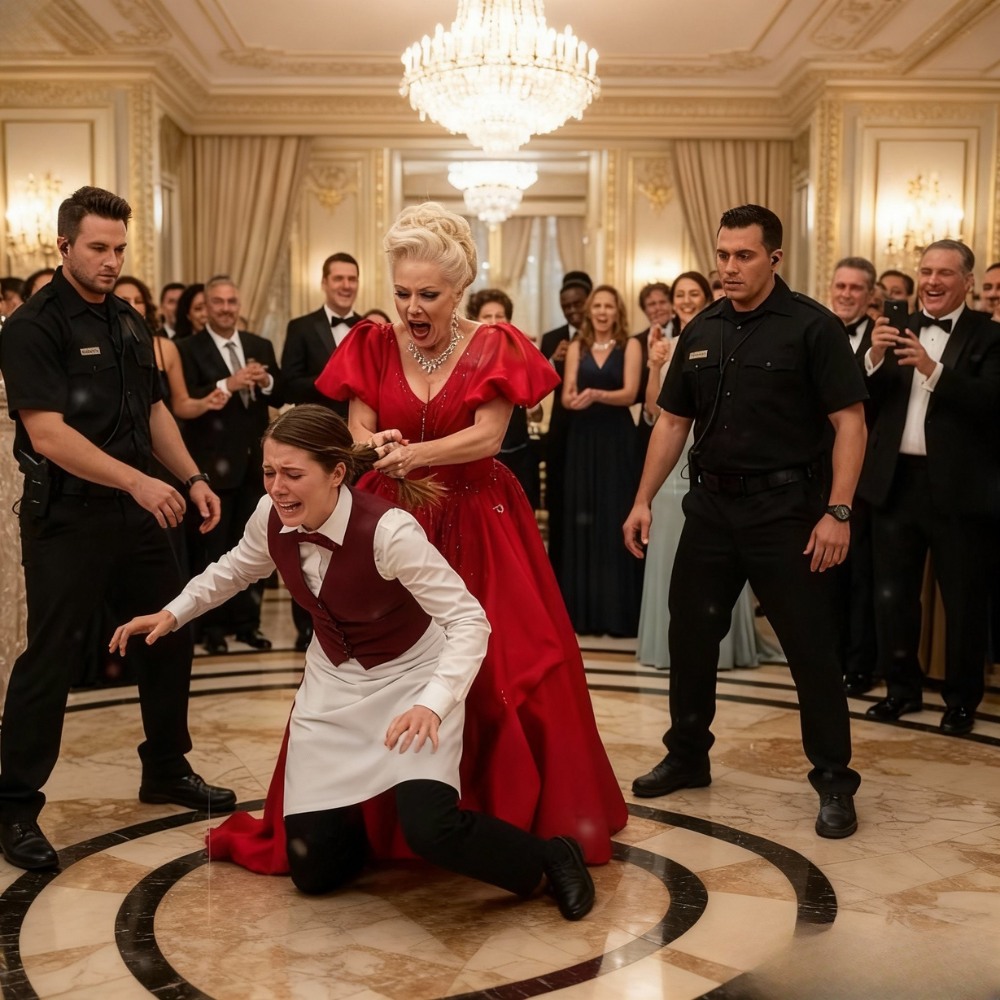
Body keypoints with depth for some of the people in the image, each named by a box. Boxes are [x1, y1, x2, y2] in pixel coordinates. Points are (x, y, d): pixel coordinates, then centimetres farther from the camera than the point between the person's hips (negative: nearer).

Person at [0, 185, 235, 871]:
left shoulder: (129, 321, 11)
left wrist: (192, 478, 8)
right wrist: (136, 480, -24)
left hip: (136, 512, 8)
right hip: (67, 519, -7)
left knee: (171, 637, 14)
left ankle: (167, 769, 32)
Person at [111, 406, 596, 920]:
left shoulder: (389, 529, -29)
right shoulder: (270, 518, -12)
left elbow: (469, 621, -28)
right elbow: (234, 570, 13)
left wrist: (433, 704, -42)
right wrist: (172, 613, 8)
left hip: (410, 680, -5)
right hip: (332, 685, 5)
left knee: (429, 829, -29)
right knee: (312, 870, 2)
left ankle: (550, 858, 0)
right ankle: (358, 817, 38)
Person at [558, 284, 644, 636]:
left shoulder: (630, 345, 0)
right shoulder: (577, 347, 9)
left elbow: (629, 393, -11)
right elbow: (566, 395, 3)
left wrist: (595, 395, -28)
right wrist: (572, 399, -21)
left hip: (617, 440, -3)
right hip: (582, 439, 3)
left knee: (615, 520, -2)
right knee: (581, 521, 4)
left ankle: (617, 612, 3)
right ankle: (583, 610, 11)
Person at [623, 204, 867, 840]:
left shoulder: (812, 327, -8)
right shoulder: (701, 331, 8)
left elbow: (850, 423, -11)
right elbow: (673, 421, 13)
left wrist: (838, 511, -19)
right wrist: (644, 500, 8)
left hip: (785, 505, -5)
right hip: (712, 502, 6)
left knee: (811, 645, 0)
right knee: (690, 634, 12)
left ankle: (834, 780, 14)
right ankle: (688, 756, 30)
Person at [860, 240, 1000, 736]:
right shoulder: (899, 331, 8)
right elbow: (866, 399, 0)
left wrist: (933, 369, -29)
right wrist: (874, 357, -19)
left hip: (958, 487, -4)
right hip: (896, 480, 4)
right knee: (892, 594, 13)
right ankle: (902, 687, 28)